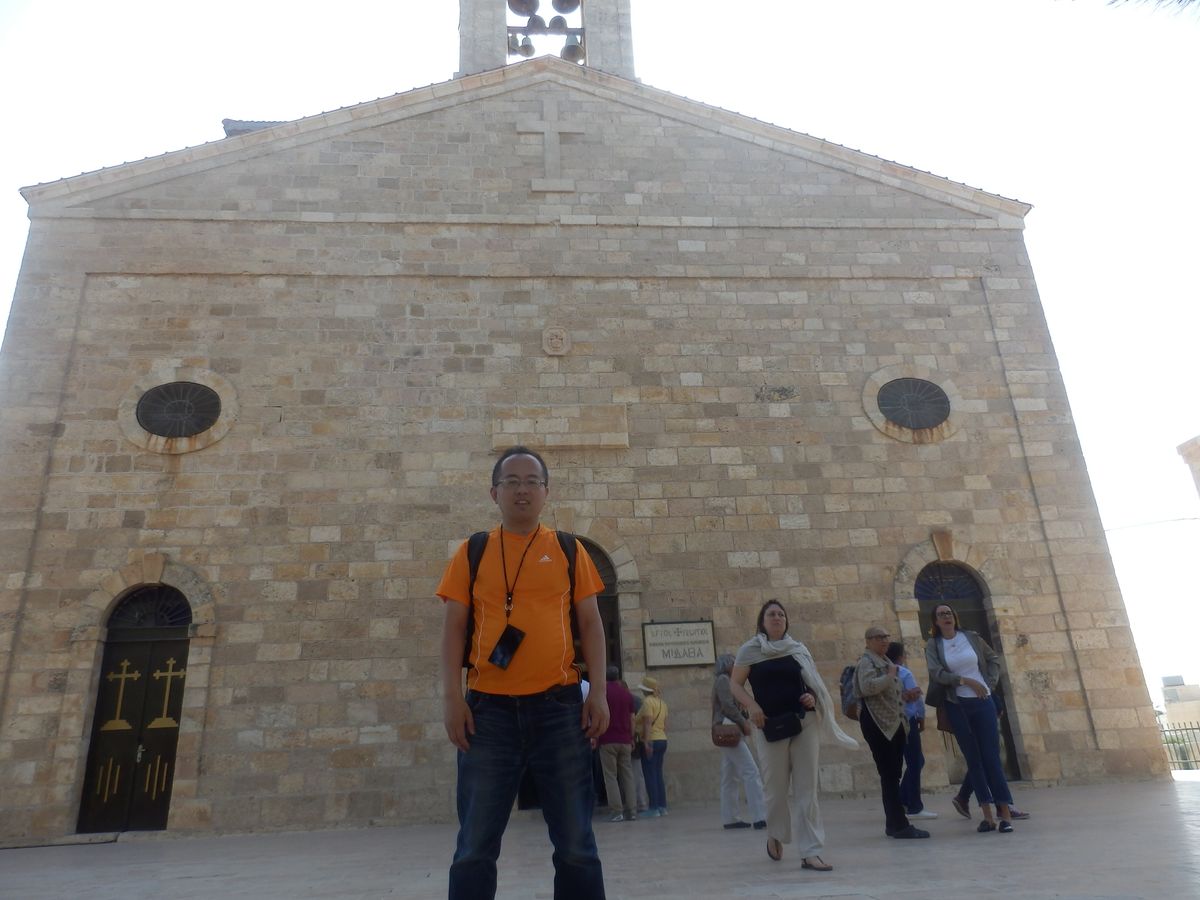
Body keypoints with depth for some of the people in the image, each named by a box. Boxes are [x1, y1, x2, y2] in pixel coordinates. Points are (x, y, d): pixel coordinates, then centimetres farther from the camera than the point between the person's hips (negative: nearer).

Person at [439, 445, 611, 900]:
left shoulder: (569, 550, 8)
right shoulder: (472, 552, 7)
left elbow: (590, 624, 6)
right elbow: (453, 628, 4)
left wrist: (598, 692, -3)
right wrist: (451, 697, -6)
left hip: (560, 706, 0)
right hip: (488, 708, 0)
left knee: (575, 843, 7)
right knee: (475, 846, 7)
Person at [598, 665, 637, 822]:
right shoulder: (627, 693, 10)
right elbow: (632, 718, 10)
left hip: (608, 740, -4)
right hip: (625, 740, 4)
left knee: (610, 776, -1)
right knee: (627, 775, 7)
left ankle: (617, 811, -7)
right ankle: (630, 810, 5)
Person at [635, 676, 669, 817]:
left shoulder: (647, 702, -11)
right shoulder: (662, 702, 13)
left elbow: (648, 723, -19)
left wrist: (647, 743, -21)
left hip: (651, 741, -8)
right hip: (662, 740, 8)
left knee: (650, 775, -4)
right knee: (658, 774, 13)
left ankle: (654, 808, -4)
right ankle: (662, 806, 14)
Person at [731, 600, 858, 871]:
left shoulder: (798, 649, 10)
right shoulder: (750, 650, 0)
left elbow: (814, 682, 18)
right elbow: (735, 684, 0)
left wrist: (813, 698, -4)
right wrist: (752, 706, -16)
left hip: (804, 722, 3)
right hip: (770, 725, -2)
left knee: (807, 789, 0)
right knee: (776, 787, 7)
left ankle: (810, 853, 4)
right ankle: (775, 835, 35)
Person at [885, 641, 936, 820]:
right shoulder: (905, 673, -12)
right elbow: (918, 697, -12)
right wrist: (922, 718, -1)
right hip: (907, 721, -7)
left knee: (916, 761, 17)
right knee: (915, 763, 1)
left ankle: (903, 800, 18)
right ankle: (914, 808, 5)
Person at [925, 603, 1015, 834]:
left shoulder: (971, 637, 4)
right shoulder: (933, 645, -1)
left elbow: (993, 659, 15)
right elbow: (936, 673, -13)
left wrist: (991, 682, 3)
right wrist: (966, 681, -20)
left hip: (982, 702, 0)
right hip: (956, 706, 0)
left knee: (992, 757, -2)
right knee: (973, 760, 4)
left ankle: (1006, 813, 2)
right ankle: (988, 815, 9)